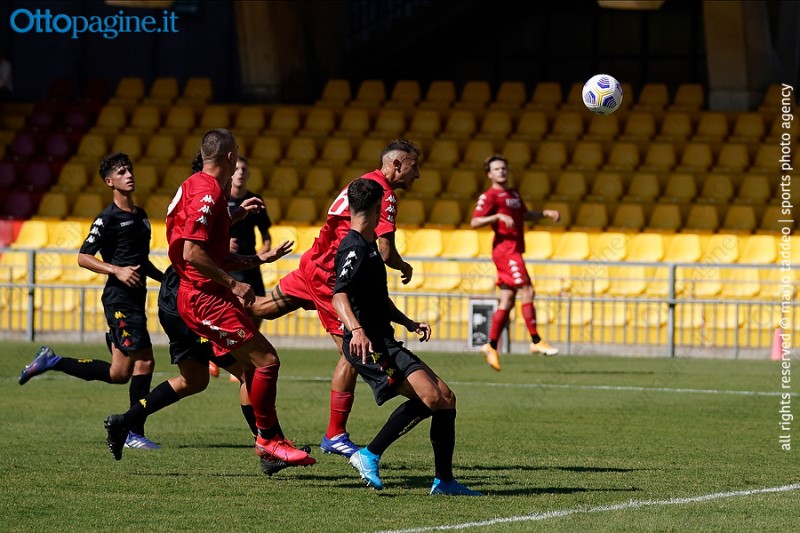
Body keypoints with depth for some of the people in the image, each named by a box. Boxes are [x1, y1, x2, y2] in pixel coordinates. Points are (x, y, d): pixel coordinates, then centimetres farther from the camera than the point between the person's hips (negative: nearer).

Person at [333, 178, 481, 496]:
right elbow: (339, 296, -27)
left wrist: (408, 323, 21)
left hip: (384, 345, 11)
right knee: (429, 396, -25)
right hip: (368, 346, -11)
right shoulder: (354, 249, -11)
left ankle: (444, 481, 9)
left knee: (445, 398, 7)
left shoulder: (368, 246, 22)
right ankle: (370, 456, -17)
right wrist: (356, 330, -43)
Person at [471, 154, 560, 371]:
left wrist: (545, 213, 18)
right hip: (505, 249, -9)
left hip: (514, 251, 9)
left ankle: (491, 346, 10)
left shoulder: (513, 193, 19)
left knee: (507, 301, 6)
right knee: (526, 291, -14)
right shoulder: (489, 196, -7)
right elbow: (474, 222, -15)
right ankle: (536, 341, -12)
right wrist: (498, 216, -27)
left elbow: (524, 215, 33)